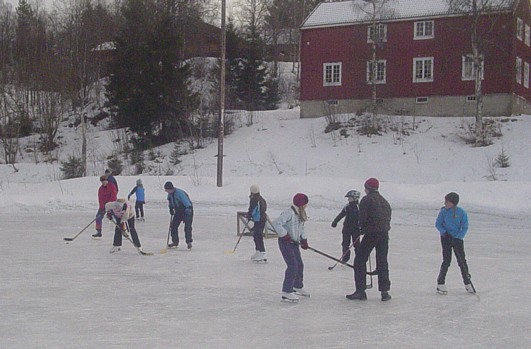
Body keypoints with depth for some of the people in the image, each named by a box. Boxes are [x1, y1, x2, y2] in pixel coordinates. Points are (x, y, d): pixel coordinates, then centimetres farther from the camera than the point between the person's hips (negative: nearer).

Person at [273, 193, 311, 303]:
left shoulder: (300, 214, 9)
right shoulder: (289, 213, -21)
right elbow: (276, 223, -29)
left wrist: (304, 240, 12)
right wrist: (284, 235, -26)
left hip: (294, 242, 10)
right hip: (285, 242, -10)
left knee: (299, 265, 19)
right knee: (293, 266, -15)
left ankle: (298, 287, 40)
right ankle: (287, 292, -11)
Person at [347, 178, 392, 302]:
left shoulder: (366, 200, -6)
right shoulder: (384, 201, 16)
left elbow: (363, 218, -12)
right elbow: (388, 217, 16)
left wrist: (363, 229, 4)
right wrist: (384, 229, 15)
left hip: (371, 234, -6)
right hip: (384, 234, 6)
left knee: (360, 260, 2)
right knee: (382, 262, 13)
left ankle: (360, 291, -3)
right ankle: (385, 292, 10)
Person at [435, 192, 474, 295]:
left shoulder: (462, 213, -8)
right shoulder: (443, 211, -6)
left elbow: (465, 228, -7)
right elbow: (437, 224, 1)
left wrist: (458, 238, -18)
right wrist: (444, 232, -15)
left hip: (458, 239, 1)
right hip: (446, 238, -1)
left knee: (462, 261, 3)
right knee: (446, 261, -6)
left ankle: (467, 283, 16)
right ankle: (440, 283, 1)